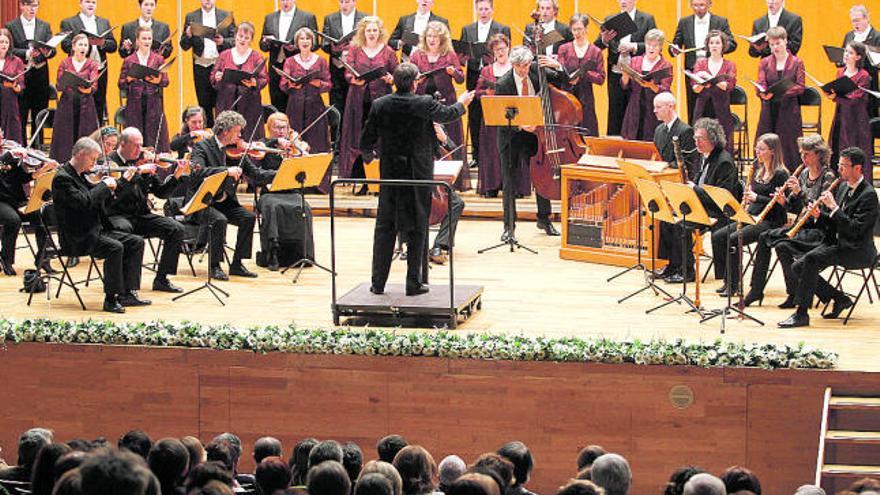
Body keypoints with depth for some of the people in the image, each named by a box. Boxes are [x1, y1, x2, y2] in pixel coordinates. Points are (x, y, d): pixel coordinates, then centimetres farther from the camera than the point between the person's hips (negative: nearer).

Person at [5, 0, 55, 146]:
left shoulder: (45, 26, 13)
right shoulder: (11, 26, 4)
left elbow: (52, 49, 6)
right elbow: (9, 50, -6)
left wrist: (46, 52, -16)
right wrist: (26, 54, -20)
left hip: (40, 76, 3)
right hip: (20, 76, -3)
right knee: (20, 117, -1)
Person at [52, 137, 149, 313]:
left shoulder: (80, 175, 15)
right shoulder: (62, 178, -14)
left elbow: (95, 198, 22)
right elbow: (83, 202, -26)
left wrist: (108, 187, 3)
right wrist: (104, 185, -15)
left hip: (94, 231, 10)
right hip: (76, 239, -10)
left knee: (136, 242, -1)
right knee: (115, 248, -30)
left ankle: (127, 293, -3)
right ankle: (111, 299, -22)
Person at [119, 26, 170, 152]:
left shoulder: (158, 59, 10)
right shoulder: (129, 61, 8)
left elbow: (165, 81, 3)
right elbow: (121, 85, 5)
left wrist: (157, 81, -18)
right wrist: (129, 80, -16)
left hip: (154, 103, 0)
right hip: (134, 103, 0)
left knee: (155, 136, -4)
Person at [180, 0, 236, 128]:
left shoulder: (226, 16, 7)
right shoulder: (191, 17, 8)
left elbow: (235, 39, 4)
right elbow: (184, 46, 5)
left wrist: (223, 42, -15)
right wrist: (188, 36, -15)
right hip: (200, 66, 1)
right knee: (204, 104, 5)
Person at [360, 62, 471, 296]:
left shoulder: (379, 105, -5)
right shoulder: (424, 103, -13)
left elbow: (366, 141, 1)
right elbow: (448, 114, 7)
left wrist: (368, 155, 24)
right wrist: (461, 103, 29)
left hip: (390, 173, 2)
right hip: (418, 173, -2)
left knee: (384, 227, 9)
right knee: (417, 228, 5)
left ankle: (378, 282, 9)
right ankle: (414, 283, 7)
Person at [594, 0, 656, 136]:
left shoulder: (647, 19, 3)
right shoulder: (610, 20, 11)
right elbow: (597, 47, 5)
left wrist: (634, 47, -17)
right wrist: (604, 40, -17)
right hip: (615, 75, 3)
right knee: (615, 116, 5)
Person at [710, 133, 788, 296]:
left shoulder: (780, 174, -10)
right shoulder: (758, 170, 15)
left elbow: (781, 203, -16)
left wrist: (756, 197, -22)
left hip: (770, 221, -9)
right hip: (752, 217, 9)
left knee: (733, 239, -26)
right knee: (717, 237, -8)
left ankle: (733, 284, -16)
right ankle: (726, 281, -4)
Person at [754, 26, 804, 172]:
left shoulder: (796, 63, 5)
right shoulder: (765, 63, 10)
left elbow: (800, 87, -4)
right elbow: (760, 86, 1)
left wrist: (784, 91, -22)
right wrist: (763, 92, -24)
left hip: (789, 110, -2)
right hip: (769, 110, 2)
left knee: (788, 146, -5)